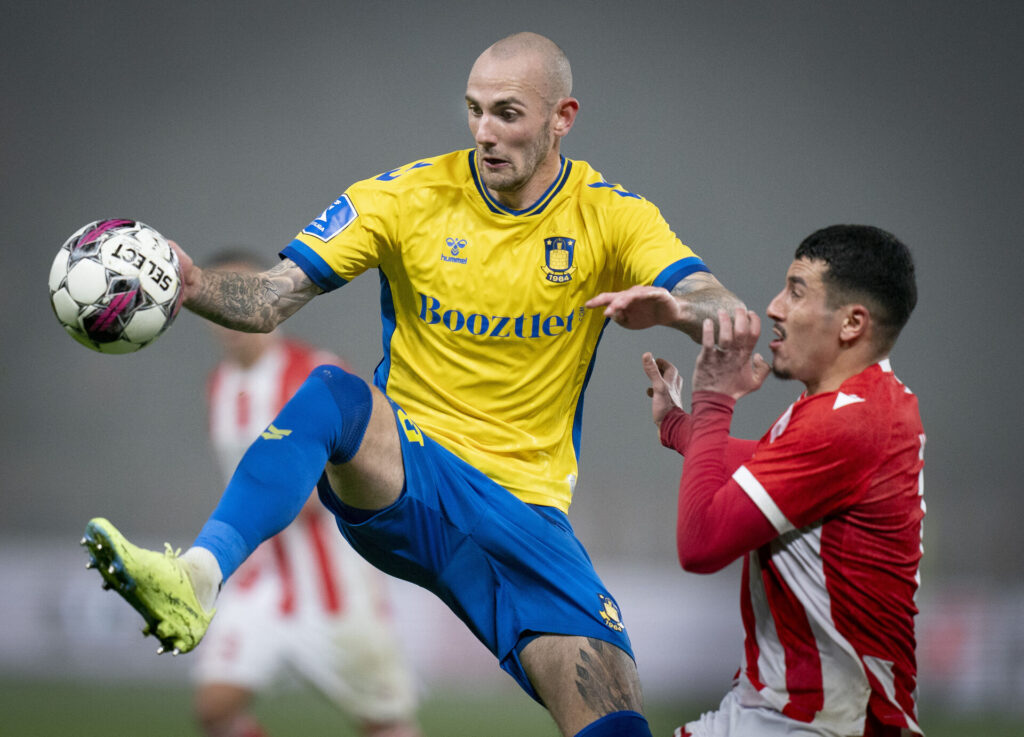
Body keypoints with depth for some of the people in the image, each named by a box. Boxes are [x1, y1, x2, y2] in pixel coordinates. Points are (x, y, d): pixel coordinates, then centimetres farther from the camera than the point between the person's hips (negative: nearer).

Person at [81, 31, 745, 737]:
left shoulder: (609, 216, -1)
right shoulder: (409, 196, -1)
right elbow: (269, 299, -6)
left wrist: (675, 308, -36)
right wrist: (192, 284, -28)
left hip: (524, 513, 1)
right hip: (404, 472, -1)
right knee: (331, 392, -36)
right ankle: (197, 578, -51)